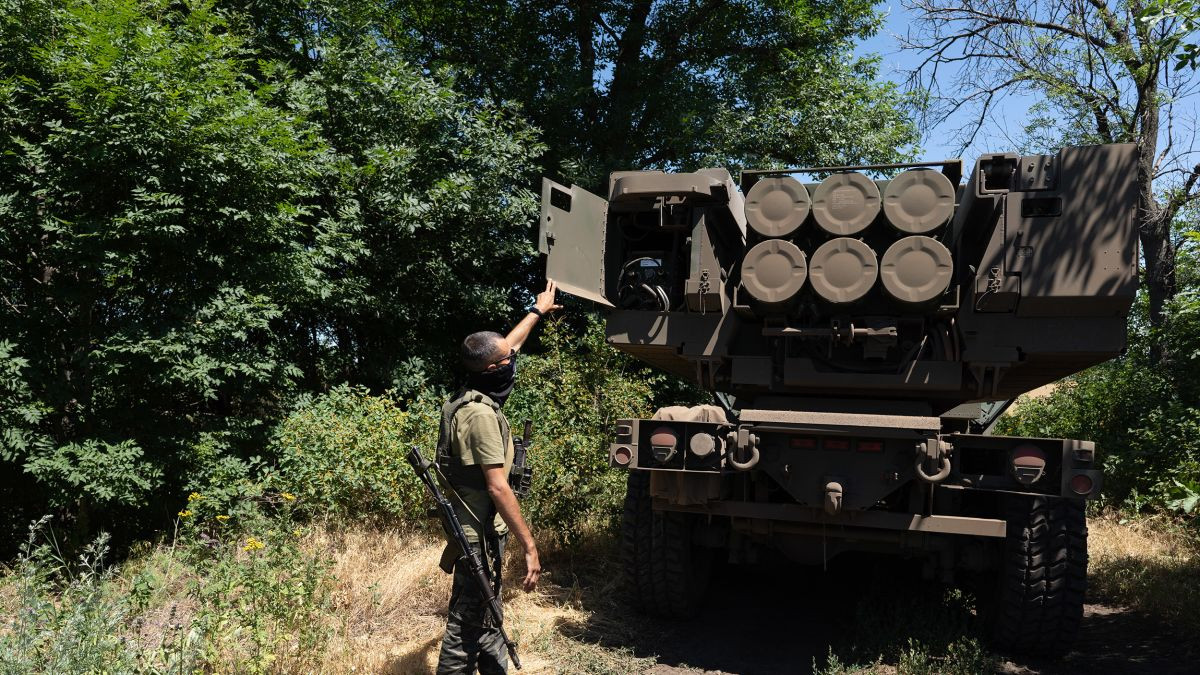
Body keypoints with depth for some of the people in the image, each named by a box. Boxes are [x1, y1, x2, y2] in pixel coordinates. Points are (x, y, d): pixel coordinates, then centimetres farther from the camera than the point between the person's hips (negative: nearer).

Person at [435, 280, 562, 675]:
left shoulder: (475, 396, 4)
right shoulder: (480, 412, -23)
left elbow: (508, 345, 22)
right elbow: (498, 487, -26)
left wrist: (538, 311, 35)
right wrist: (529, 546, -24)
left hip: (481, 528, 10)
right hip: (479, 536, -10)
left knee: (486, 617, 20)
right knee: (467, 627, -1)